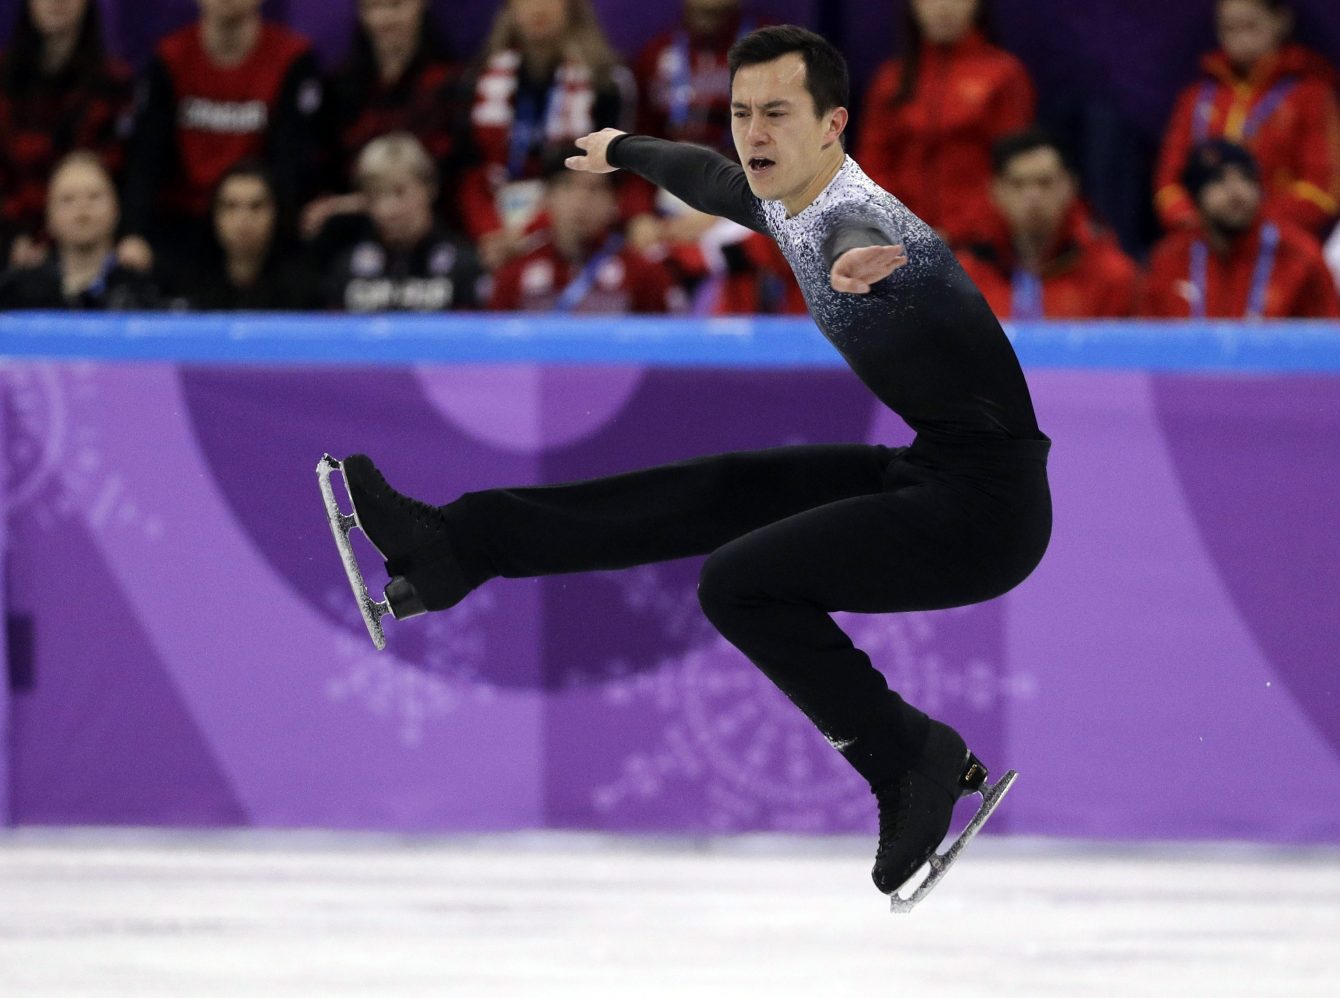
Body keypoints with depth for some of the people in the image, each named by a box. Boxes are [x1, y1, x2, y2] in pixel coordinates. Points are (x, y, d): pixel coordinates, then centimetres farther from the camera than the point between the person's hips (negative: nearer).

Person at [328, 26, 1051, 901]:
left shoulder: (860, 223, -24)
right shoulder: (783, 198, 4)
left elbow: (860, 248, -51)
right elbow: (706, 175, 28)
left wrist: (851, 275, -74)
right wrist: (622, 150, 47)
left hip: (987, 508, -9)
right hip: (922, 474, 9)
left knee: (742, 581, -20)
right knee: (707, 495, 10)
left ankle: (913, 761, -9)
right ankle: (456, 544, 15)